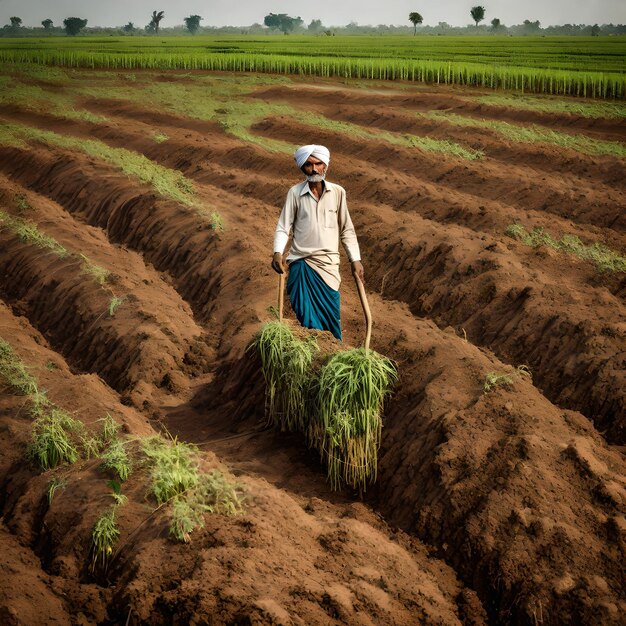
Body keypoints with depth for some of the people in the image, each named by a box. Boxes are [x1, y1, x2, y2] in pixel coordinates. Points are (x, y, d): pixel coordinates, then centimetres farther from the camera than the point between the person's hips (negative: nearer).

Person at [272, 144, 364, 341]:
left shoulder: (337, 192, 2)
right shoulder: (295, 193, -1)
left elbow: (347, 230, 9)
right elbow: (283, 227, 0)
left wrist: (355, 260, 6)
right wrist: (278, 253, -16)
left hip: (328, 265, 1)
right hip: (301, 263, -1)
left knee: (330, 317, 0)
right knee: (306, 317, -4)